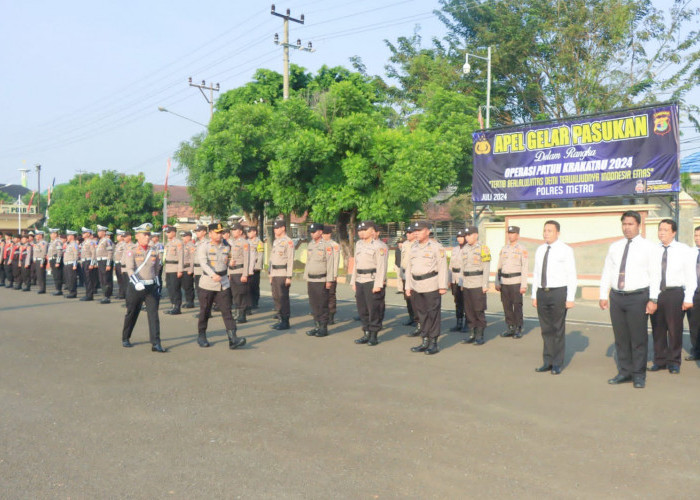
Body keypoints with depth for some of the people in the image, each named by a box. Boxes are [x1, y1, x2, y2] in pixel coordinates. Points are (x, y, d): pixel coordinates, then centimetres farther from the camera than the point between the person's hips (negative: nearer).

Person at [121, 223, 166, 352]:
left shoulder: (153, 251, 9)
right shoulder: (131, 251, -4)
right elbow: (130, 269, -16)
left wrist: (157, 285, 19)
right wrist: (137, 283, -30)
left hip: (151, 287, 3)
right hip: (136, 288, -3)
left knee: (154, 315, -5)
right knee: (131, 315, 11)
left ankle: (156, 344, -7)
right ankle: (125, 339, 32)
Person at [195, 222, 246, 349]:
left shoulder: (227, 247, 6)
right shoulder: (204, 247, -7)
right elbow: (203, 262, -23)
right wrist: (213, 274, -37)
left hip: (223, 284, 3)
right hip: (207, 284, -3)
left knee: (227, 311, -6)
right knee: (205, 312, 8)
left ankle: (233, 339, -12)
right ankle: (201, 336, 26)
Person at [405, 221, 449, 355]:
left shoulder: (436, 247, -4)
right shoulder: (413, 247, 14)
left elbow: (442, 267, -7)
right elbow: (409, 267, 17)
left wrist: (443, 286, -12)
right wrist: (408, 286, 13)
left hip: (431, 285, -6)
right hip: (416, 286, 6)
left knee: (433, 314, -2)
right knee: (421, 314, 10)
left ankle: (433, 343, 6)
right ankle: (425, 342, 18)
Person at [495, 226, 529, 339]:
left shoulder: (522, 249, -4)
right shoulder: (503, 249, 11)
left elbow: (524, 268, -7)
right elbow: (499, 267, 13)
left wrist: (524, 285, -12)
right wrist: (497, 283, 8)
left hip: (516, 282, -5)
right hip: (504, 282, 5)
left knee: (517, 306, -2)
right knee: (507, 306, 8)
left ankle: (519, 330, 7)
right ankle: (510, 328, 17)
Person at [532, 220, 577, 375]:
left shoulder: (565, 250, -5)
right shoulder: (540, 250, 12)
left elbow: (572, 275, -7)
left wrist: (570, 298, -12)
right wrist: (534, 296, 13)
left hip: (558, 293, -5)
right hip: (542, 293, 5)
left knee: (558, 329, 3)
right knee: (546, 330, 10)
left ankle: (557, 364, 14)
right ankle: (547, 362, 19)